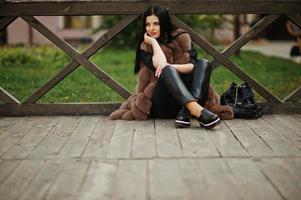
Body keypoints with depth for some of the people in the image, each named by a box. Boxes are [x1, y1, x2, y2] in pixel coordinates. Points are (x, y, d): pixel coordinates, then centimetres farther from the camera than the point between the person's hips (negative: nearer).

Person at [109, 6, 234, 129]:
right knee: (168, 71, -30)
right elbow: (160, 65, -15)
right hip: (161, 103, -2)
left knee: (203, 64, -18)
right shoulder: (145, 46, 5)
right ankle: (198, 111, -55)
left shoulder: (181, 37, 8)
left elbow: (192, 65, -7)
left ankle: (186, 112, -41)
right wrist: (153, 41, -6)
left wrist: (172, 66, -24)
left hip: (186, 95, 2)